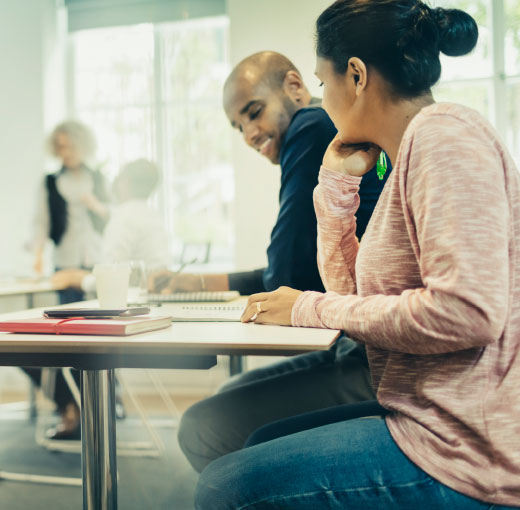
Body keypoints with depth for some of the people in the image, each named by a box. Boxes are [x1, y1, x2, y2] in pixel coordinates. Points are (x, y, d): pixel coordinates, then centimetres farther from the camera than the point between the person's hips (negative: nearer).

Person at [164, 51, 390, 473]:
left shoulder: (313, 126, -11)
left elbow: (286, 277, -15)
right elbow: (294, 277, 28)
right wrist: (202, 283, 25)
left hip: (383, 365, -11)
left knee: (203, 429, -14)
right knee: (233, 393, 24)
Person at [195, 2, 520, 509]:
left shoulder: (444, 132, -15)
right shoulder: (411, 155, 16)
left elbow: (467, 311, -26)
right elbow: (353, 291, 18)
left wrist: (314, 309, -15)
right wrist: (337, 182, 10)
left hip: (466, 455, -10)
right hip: (430, 424, 10)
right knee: (263, 445, 22)